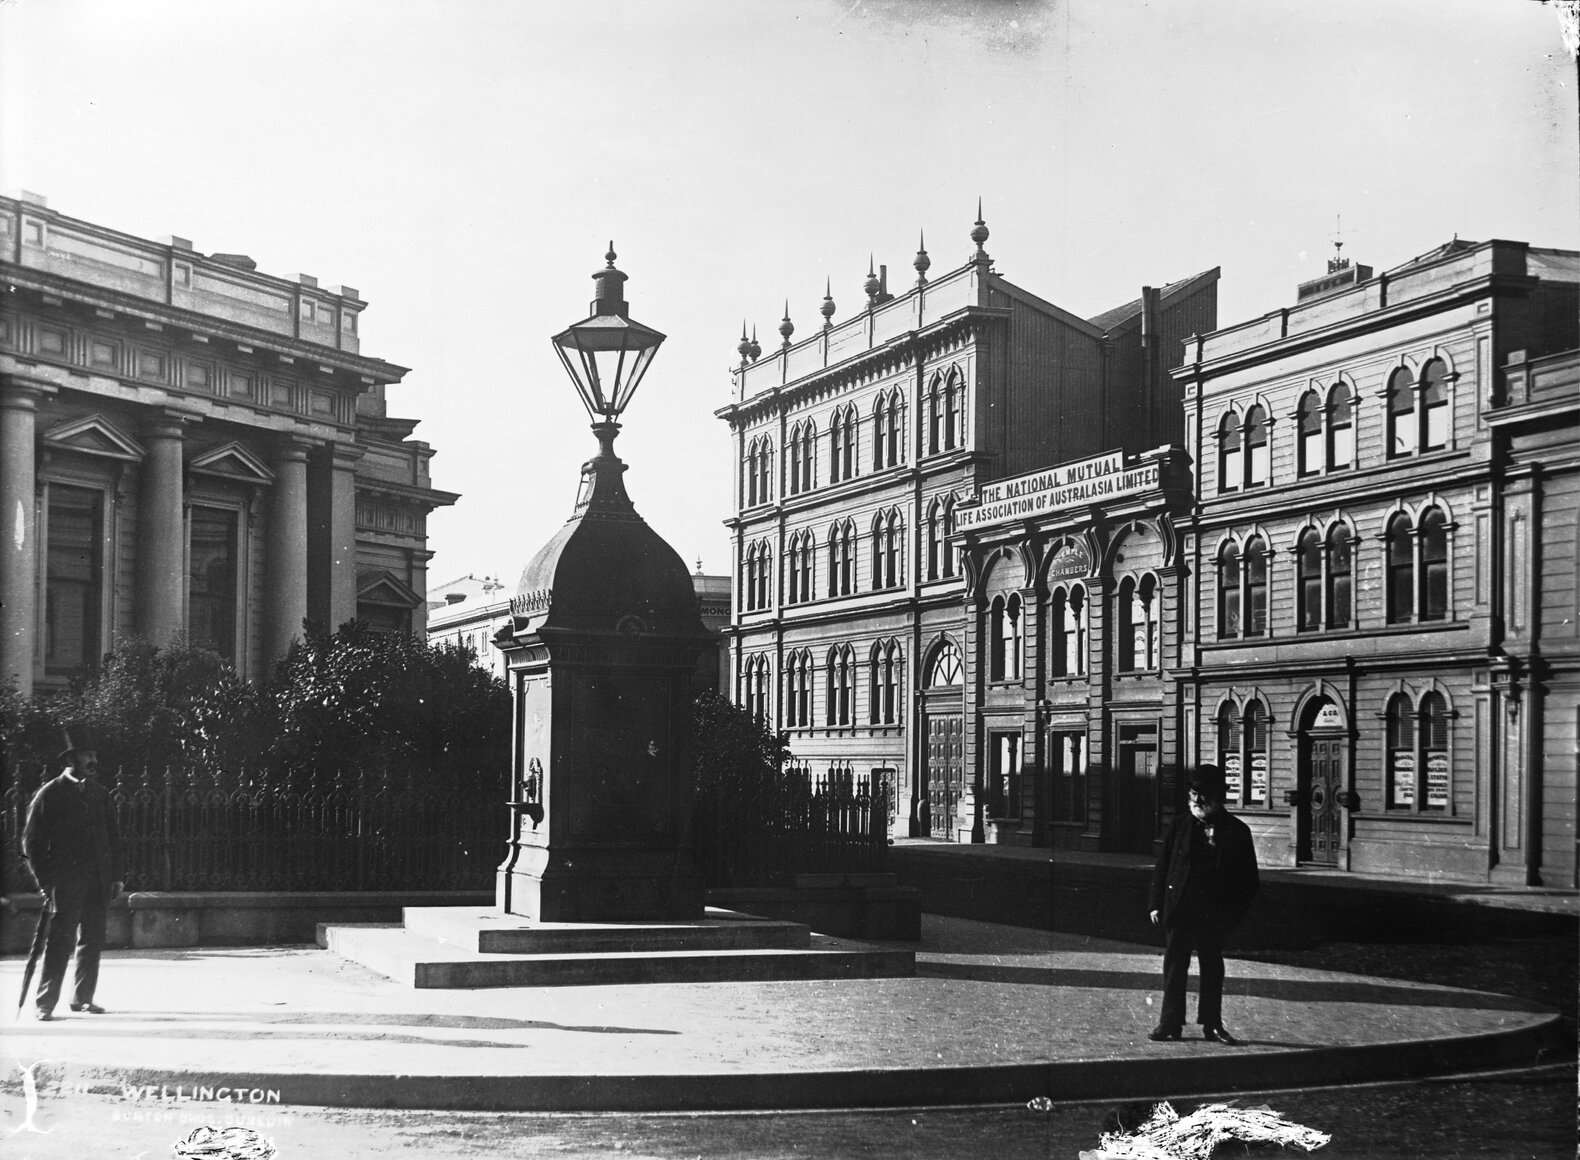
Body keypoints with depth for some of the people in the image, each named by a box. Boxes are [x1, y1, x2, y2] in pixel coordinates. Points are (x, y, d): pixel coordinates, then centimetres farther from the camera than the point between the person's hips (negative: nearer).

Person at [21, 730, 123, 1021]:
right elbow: (32, 840, -1)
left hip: (98, 879, 5)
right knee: (61, 939, -8)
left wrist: (116, 874, 9)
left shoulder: (100, 793, 14)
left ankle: (82, 998, 17)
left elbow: (112, 836, 17)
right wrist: (44, 880, -7)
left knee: (93, 939, 6)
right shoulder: (50, 794, -2)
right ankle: (44, 1003, -3)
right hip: (65, 878, -5)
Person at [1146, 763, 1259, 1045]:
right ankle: (1170, 1023, 11)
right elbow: (1162, 866, 6)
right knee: (1174, 966, 4)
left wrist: (1235, 913, -5)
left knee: (1212, 968, 8)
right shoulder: (1180, 826, 3)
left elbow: (1248, 878, 2)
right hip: (1180, 910, 1)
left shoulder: (1237, 832, -1)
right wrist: (1157, 903, 1)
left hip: (1214, 913, -1)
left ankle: (1212, 1024, 18)